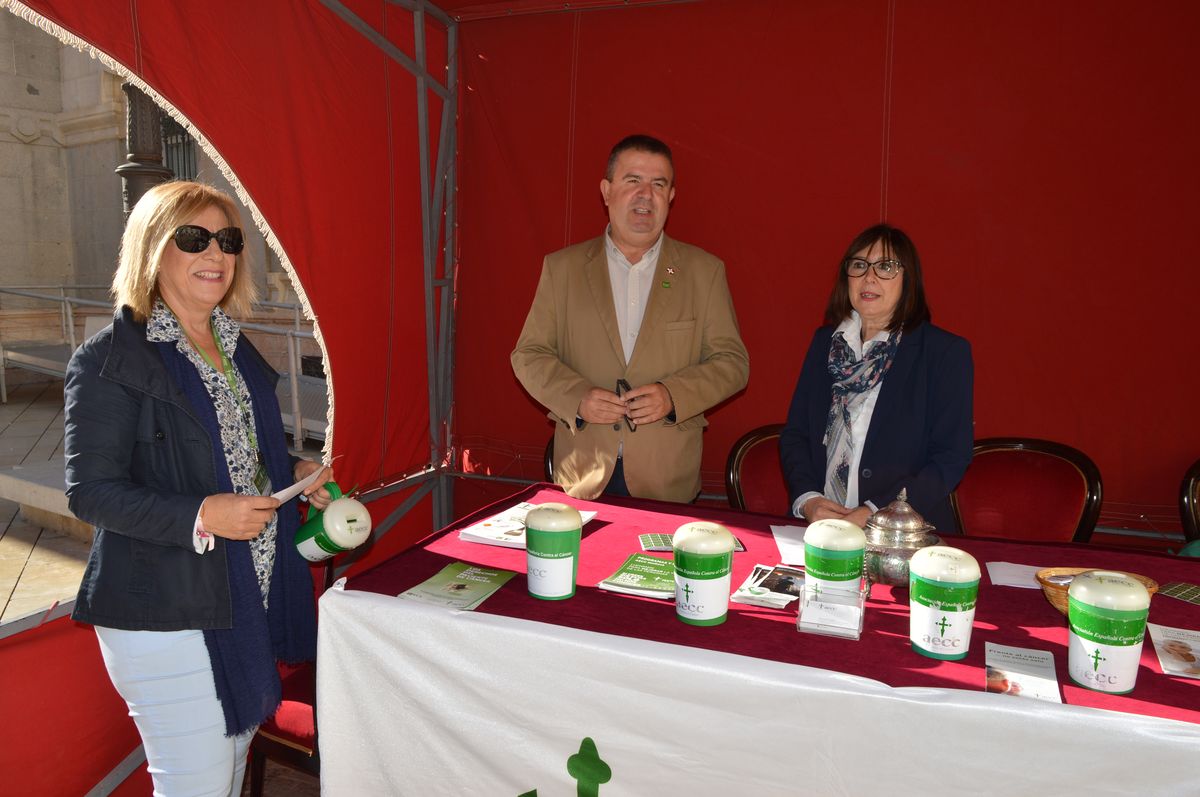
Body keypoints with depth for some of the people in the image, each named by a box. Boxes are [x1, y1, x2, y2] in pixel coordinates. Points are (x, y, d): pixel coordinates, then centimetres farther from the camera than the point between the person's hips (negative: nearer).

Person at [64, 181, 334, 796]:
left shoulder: (235, 347, 10)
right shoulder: (111, 359, -14)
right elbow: (89, 491, -17)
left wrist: (294, 473, 3)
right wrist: (201, 515, -28)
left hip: (250, 596, 8)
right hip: (166, 611, -7)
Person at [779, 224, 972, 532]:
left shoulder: (947, 352, 1)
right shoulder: (825, 341, 12)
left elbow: (952, 457, -4)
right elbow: (794, 433, 10)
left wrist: (876, 513, -14)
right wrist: (808, 499, -7)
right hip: (819, 528, 2)